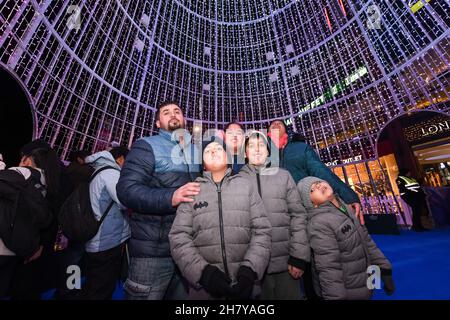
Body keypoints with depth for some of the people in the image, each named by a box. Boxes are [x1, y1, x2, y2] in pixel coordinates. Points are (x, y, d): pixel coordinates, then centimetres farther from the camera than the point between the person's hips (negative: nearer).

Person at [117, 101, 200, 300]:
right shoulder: (147, 146, -4)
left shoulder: (195, 150, 13)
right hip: (153, 250, -5)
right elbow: (127, 189, -16)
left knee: (185, 294, 21)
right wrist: (170, 197, -29)